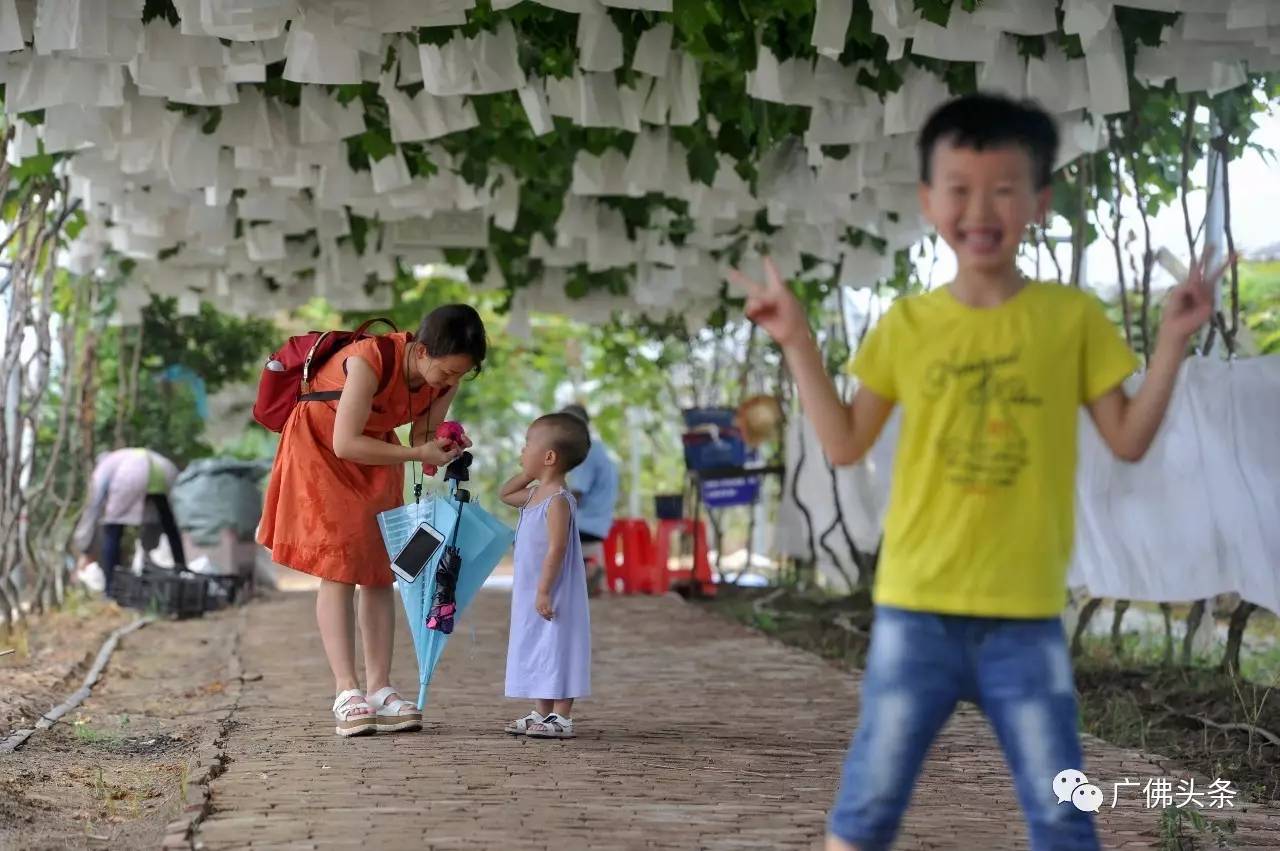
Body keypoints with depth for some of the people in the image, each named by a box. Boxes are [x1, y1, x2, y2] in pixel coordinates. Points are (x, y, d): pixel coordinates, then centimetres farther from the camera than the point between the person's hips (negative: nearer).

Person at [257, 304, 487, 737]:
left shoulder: (445, 378, -14)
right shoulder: (371, 360, -34)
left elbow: (423, 437, -3)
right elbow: (346, 443, -31)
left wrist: (445, 447, -27)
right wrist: (418, 453, -32)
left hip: (375, 451, 6)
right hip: (321, 445, -6)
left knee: (379, 570, -1)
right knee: (338, 570, -12)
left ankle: (379, 688, 0)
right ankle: (346, 691, -14)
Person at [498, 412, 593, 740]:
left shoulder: (558, 501, -19)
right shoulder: (535, 495, 11)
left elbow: (556, 549, -23)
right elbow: (506, 494, 30)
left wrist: (544, 591, -24)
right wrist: (528, 473, 14)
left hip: (551, 594, -10)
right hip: (532, 593, 10)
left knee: (557, 650, -5)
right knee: (537, 651, 14)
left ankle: (562, 717, -1)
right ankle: (542, 712, 22)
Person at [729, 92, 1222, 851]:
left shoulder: (1074, 316, 0)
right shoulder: (906, 324, 2)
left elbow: (1129, 441, 3)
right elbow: (846, 446, 8)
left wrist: (1174, 341, -6)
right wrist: (799, 344, 2)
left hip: (1026, 614, 0)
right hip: (916, 606, 1)